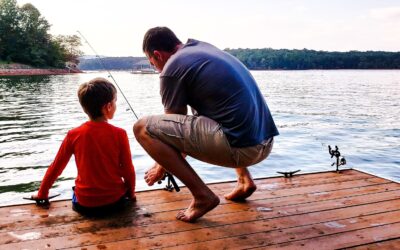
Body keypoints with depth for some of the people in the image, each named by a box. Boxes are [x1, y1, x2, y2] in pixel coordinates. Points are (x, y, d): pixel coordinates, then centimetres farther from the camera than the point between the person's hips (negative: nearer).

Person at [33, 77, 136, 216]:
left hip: (85, 204, 2)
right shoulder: (119, 134, -12)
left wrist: (42, 194, 16)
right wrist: (131, 194, 11)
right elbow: (128, 171, -6)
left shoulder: (74, 135, -7)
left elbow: (55, 167, 2)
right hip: (115, 201, -2)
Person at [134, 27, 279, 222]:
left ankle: (202, 195, -3)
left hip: (240, 148, -9)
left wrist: (161, 167, 26)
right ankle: (244, 180, 26)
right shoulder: (205, 48, 21)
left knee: (143, 128, -4)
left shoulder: (172, 68, -4)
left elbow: (174, 125, 8)